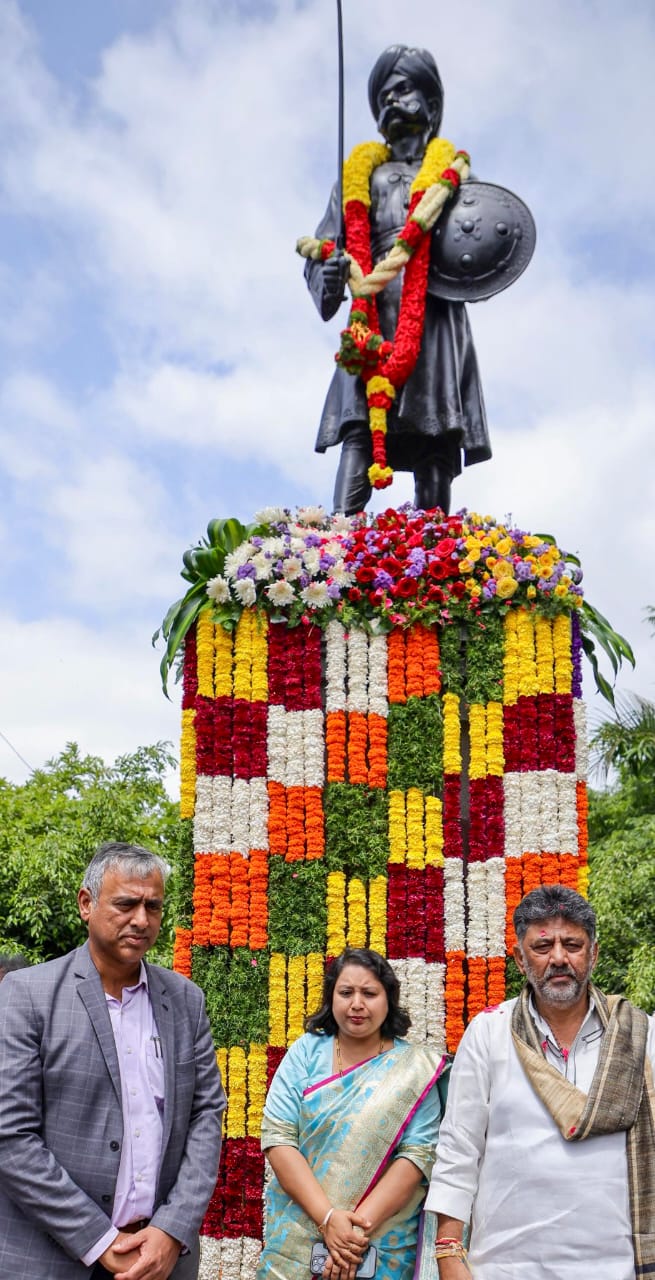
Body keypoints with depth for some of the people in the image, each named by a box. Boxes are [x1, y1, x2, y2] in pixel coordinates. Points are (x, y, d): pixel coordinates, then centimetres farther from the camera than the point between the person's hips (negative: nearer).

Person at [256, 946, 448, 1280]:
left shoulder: (414, 1068, -2)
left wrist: (361, 1225, -21)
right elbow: (277, 1136, -8)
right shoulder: (306, 1052, 0)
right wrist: (328, 1218, -19)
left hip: (384, 1247, -1)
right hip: (296, 1237, 1)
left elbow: (418, 1153, -10)